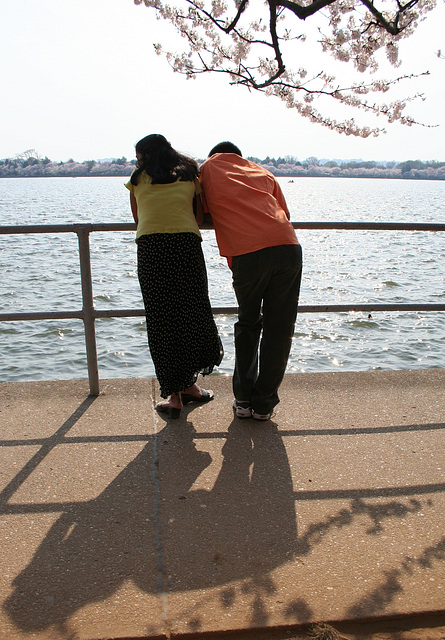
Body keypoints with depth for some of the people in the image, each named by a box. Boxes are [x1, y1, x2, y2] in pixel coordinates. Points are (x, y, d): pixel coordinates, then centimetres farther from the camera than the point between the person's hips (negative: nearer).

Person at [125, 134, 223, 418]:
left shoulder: (138, 180, 20)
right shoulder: (190, 174, 23)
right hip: (186, 243, 1)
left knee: (160, 321, 7)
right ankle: (188, 384, 26)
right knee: (192, 316, 15)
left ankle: (174, 394, 10)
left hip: (150, 247, 0)